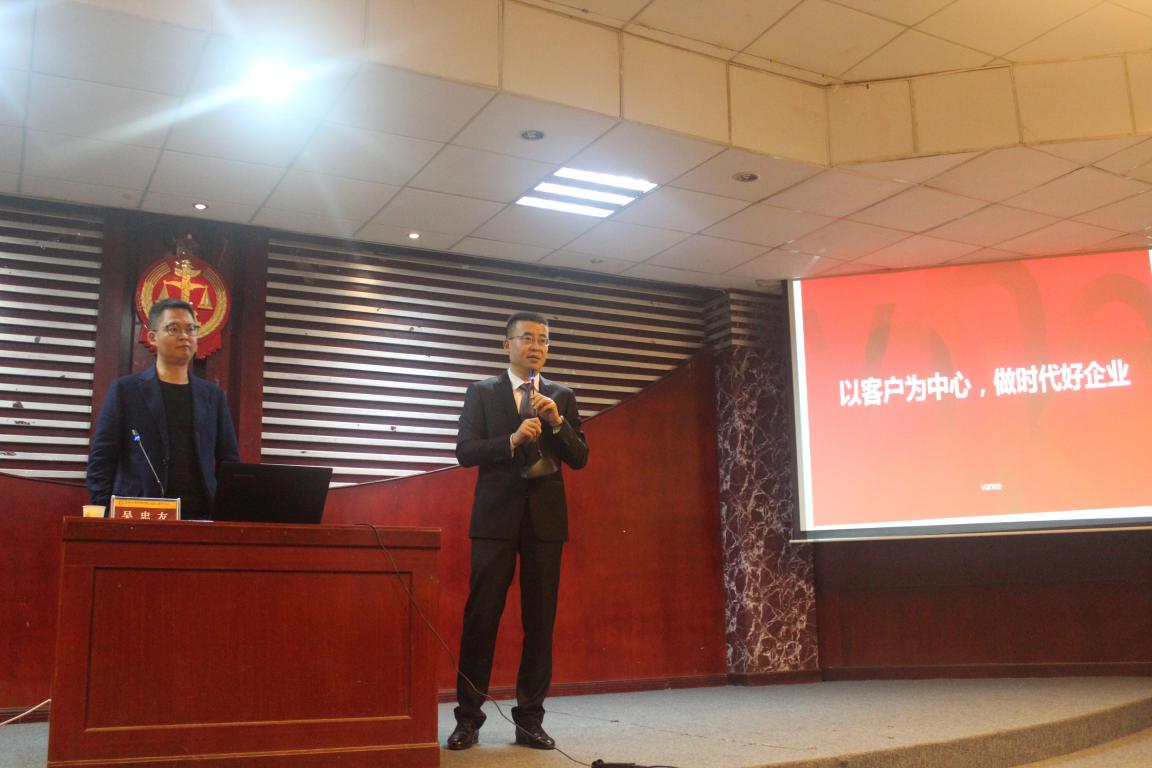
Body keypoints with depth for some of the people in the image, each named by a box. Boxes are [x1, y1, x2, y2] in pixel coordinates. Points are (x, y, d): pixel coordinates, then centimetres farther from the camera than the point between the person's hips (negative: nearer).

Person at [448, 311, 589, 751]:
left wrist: (557, 422, -11)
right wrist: (512, 440, -18)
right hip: (496, 517, -2)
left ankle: (529, 719, 13)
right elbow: (465, 452, -3)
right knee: (481, 617, -2)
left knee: (540, 621, 4)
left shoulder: (562, 397, 11)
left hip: (546, 518, 2)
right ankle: (468, 717, 8)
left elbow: (579, 459, 6)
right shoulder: (482, 392, 6)